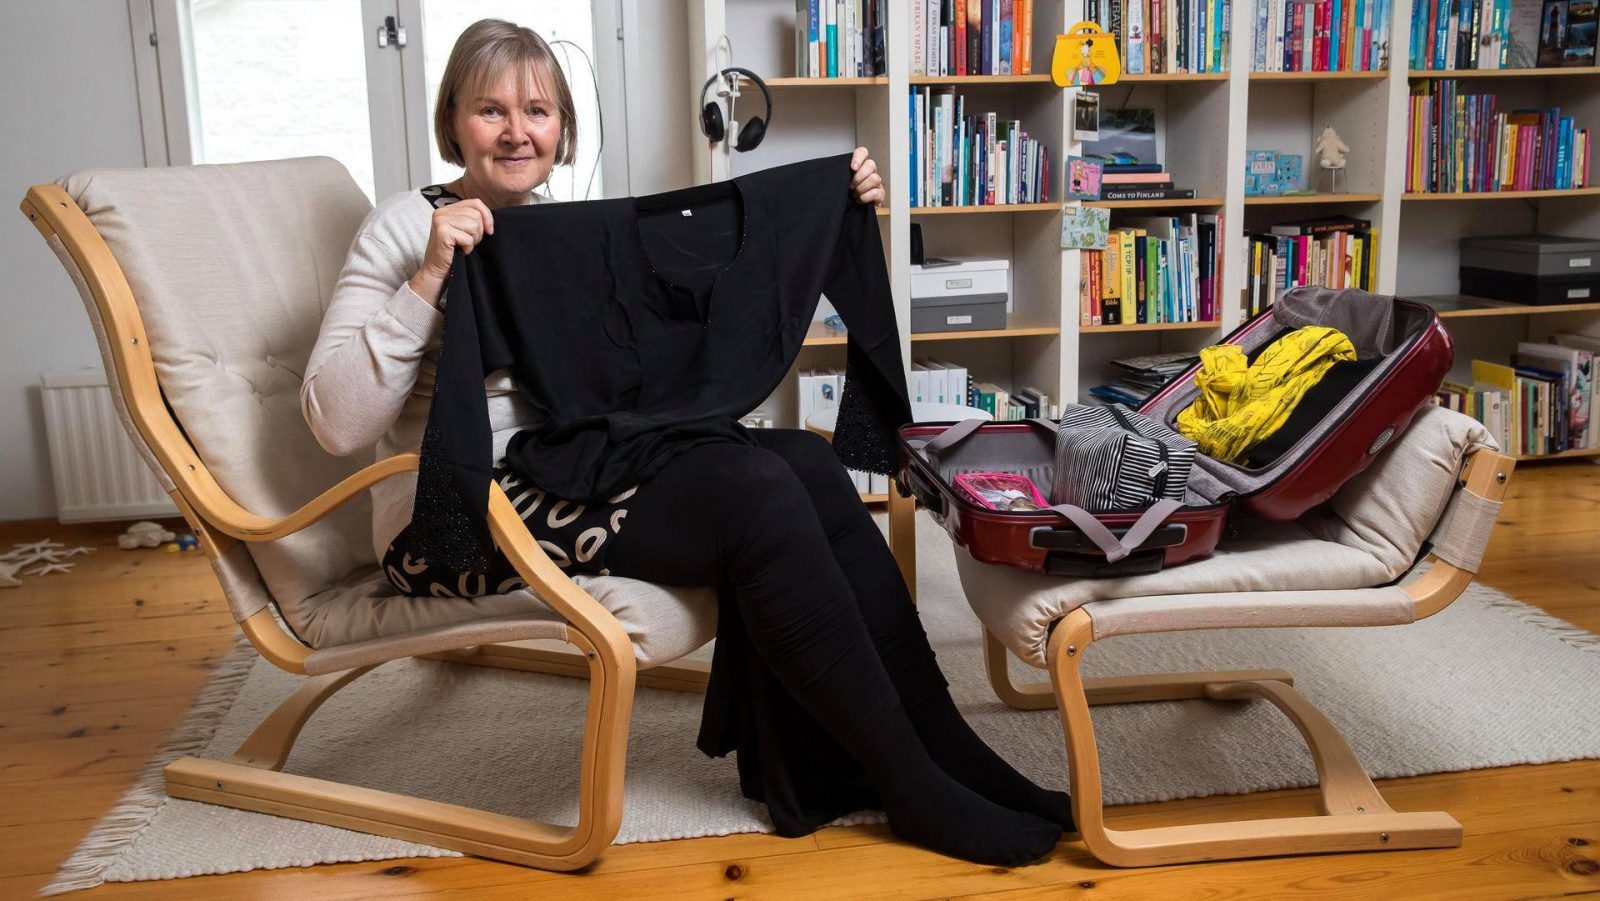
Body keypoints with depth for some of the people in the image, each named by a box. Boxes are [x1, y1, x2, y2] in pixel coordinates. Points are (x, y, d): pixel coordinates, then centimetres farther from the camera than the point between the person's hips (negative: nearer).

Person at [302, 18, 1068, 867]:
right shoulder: (406, 227, -4)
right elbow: (337, 421, -15)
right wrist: (430, 279, -23)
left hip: (578, 471, 7)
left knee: (804, 461, -18)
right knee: (757, 494, -24)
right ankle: (913, 785, -13)